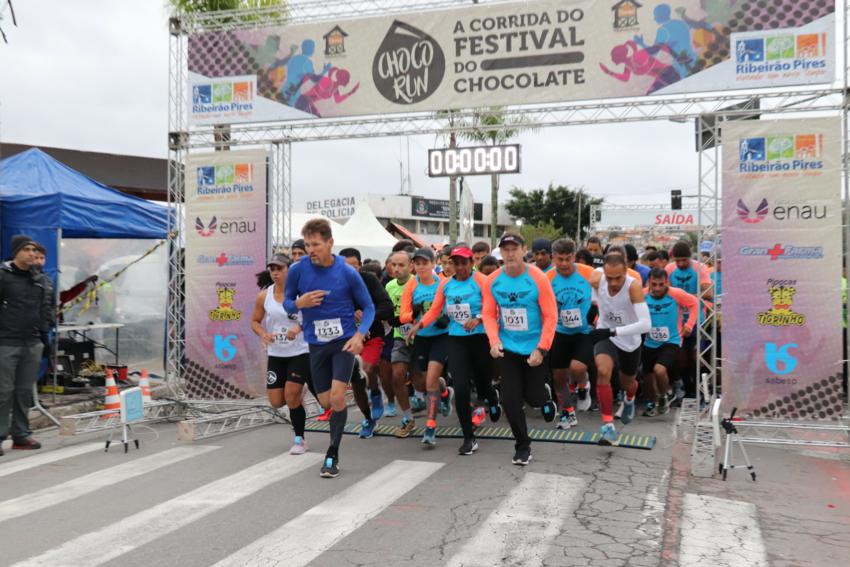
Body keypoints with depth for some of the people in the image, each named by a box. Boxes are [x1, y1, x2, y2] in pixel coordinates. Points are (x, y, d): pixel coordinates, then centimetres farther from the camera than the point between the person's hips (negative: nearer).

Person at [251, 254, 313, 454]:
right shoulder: (264, 296, 0)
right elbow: (255, 321, 10)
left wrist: (299, 328, -23)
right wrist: (263, 334, -10)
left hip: (300, 352, -4)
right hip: (276, 354, 4)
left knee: (291, 397, -11)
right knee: (276, 402, 3)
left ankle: (300, 439, 9)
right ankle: (298, 394, 39)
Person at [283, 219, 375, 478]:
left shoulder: (348, 272, -10)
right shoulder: (297, 270, -6)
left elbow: (368, 307, 0)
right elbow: (286, 302, 7)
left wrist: (359, 335, -16)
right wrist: (299, 303, -17)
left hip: (344, 340, -2)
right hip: (316, 344, 3)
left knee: (337, 397, -13)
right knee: (325, 402, 7)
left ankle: (332, 456, 0)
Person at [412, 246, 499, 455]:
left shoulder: (481, 281, -7)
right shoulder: (445, 284, 8)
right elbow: (434, 311, 9)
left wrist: (478, 318, -32)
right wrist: (419, 325, -4)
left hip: (480, 338, -3)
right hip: (456, 340, 3)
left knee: (482, 382, 11)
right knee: (461, 388, -6)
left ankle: (492, 399, 53)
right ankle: (469, 438, 5)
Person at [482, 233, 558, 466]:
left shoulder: (538, 278, -15)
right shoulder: (493, 280, -6)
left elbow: (551, 317, -12)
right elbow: (489, 314, 2)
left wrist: (541, 349, -17)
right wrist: (494, 340, -13)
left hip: (535, 350, -2)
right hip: (507, 348, 2)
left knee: (533, 397, 5)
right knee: (510, 399, -2)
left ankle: (545, 395, 44)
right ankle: (522, 446, 18)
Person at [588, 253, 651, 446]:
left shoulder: (634, 286, -33)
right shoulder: (596, 279, -23)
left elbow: (645, 324, -40)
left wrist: (613, 331, -46)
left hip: (630, 342, 0)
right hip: (605, 337, 1)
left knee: (627, 383, 23)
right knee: (603, 371, -30)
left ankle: (629, 399, 63)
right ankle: (608, 426, -24)